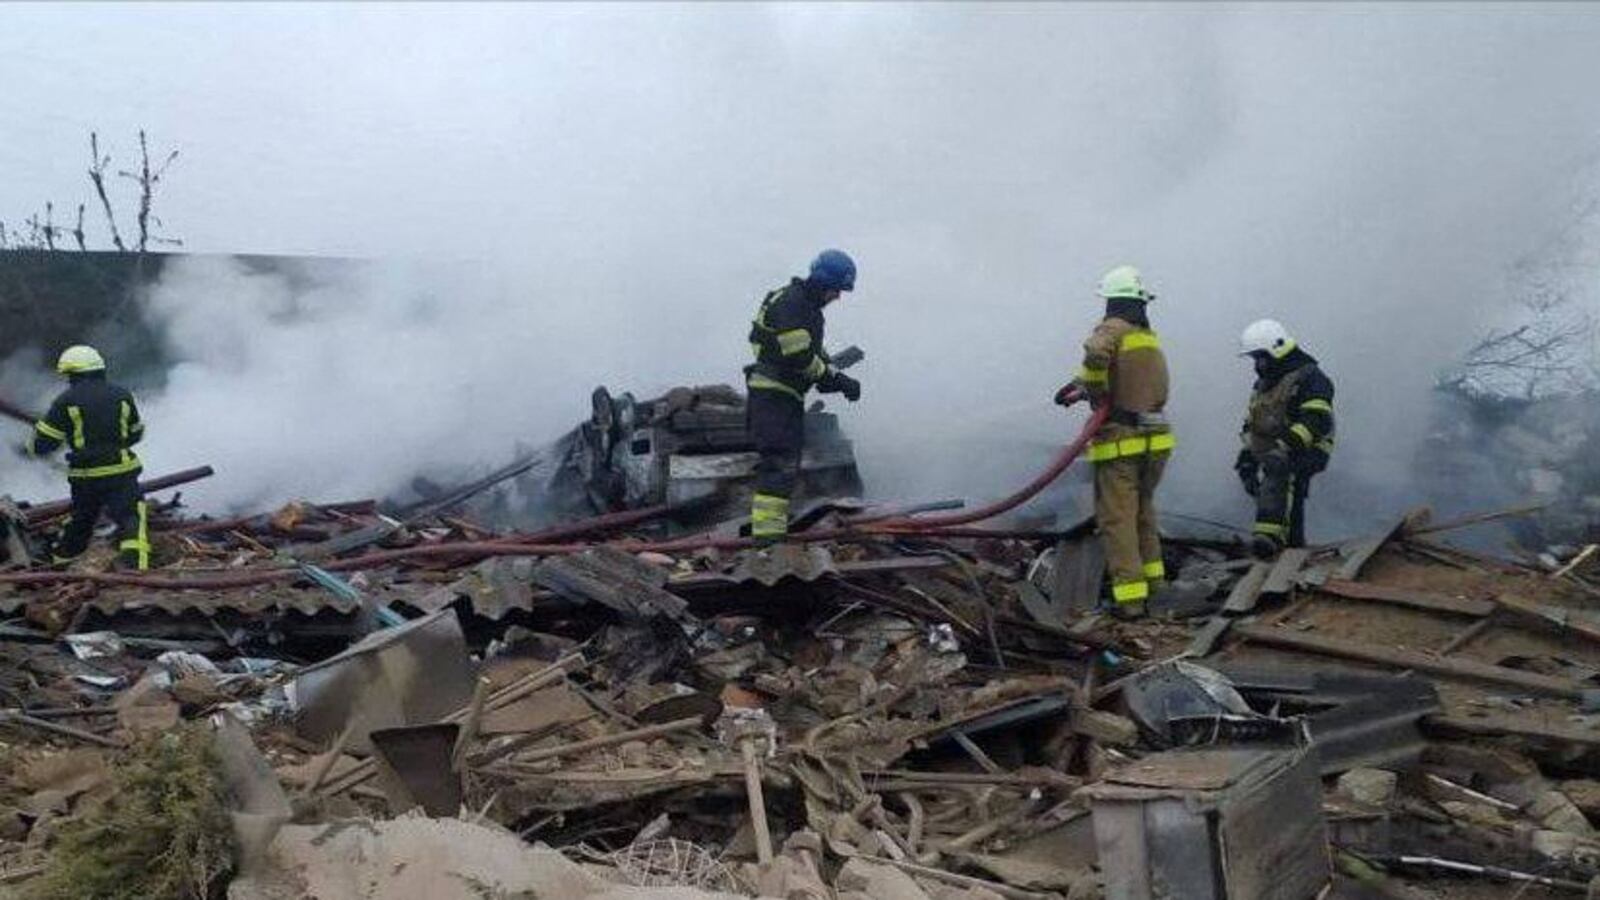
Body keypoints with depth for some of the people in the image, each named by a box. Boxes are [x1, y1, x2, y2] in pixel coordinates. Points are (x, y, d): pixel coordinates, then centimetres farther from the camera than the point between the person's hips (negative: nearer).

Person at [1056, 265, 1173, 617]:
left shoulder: (1113, 329, -9)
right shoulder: (1151, 337, 16)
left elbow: (1096, 355, -31)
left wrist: (1097, 395, -15)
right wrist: (1078, 387, 15)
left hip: (1120, 442, -8)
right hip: (1155, 441, 8)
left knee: (1117, 518, -4)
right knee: (1143, 509, 24)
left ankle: (1130, 596, -7)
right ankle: (1153, 575, 32)